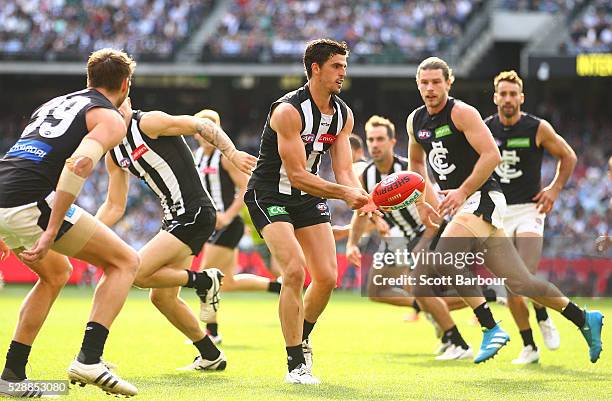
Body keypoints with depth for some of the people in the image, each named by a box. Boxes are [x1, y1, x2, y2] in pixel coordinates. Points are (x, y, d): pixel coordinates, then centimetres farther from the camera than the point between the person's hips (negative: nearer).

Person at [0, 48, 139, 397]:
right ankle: (89, 359, -7)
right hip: (29, 201, -8)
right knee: (125, 261, 7)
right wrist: (50, 234, -20)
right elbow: (78, 164, -15)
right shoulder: (111, 119, 4)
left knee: (57, 272, 31)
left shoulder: (56, 103, 29)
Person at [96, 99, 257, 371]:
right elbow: (114, 207, 18)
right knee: (162, 297, 11)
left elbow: (202, 126, -11)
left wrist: (232, 153, -22)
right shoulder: (114, 154, 15)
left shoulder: (148, 122, -9)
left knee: (137, 273, -19)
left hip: (195, 213, -9)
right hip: (174, 218, 9)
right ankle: (211, 357, 24)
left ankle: (204, 281, -1)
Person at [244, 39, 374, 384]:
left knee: (327, 277, 1)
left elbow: (344, 171, -4)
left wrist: (361, 197, -26)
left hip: (310, 198, 7)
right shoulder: (289, 111, -24)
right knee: (295, 269, -23)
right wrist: (343, 193, -36)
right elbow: (297, 175, -27)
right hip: (270, 196, -7)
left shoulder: (344, 115, -1)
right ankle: (296, 364, -16)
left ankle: (302, 339, 30)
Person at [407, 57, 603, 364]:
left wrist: (463, 192, -22)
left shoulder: (461, 112, -9)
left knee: (443, 256, -26)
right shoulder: (415, 121, 13)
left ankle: (491, 328, -19)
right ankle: (584, 319, 18)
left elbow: (492, 155, -17)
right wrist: (420, 202, 17)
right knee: (519, 282, 6)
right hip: (461, 205, 7)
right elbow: (416, 162, 30)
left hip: (482, 198, -7)